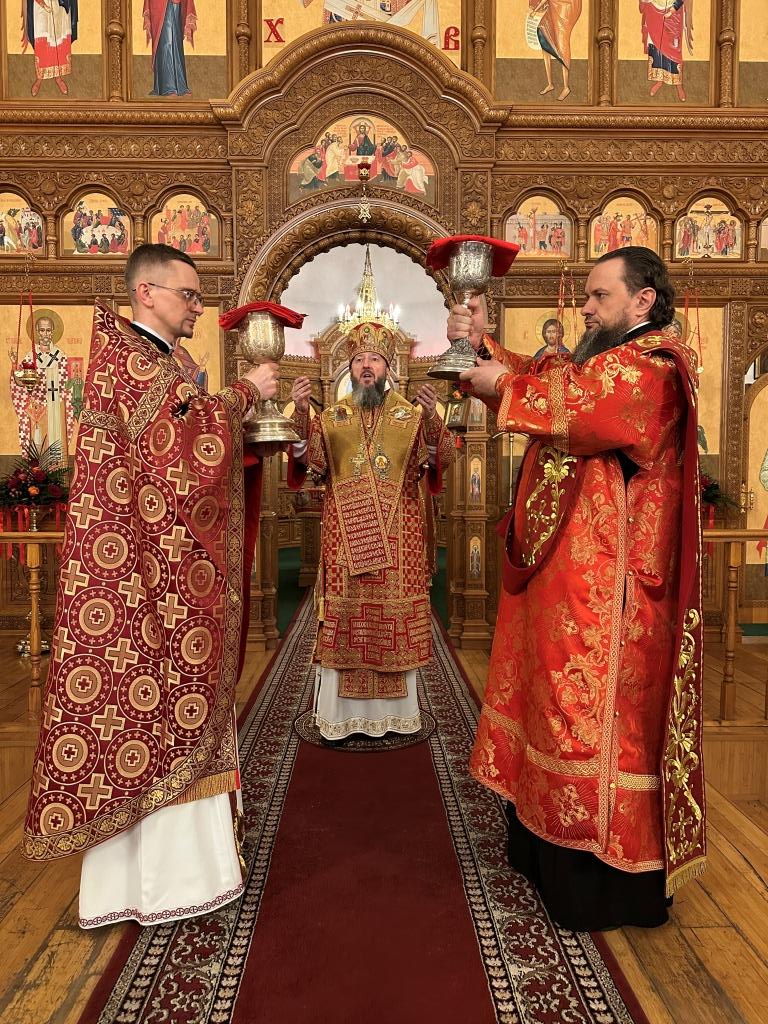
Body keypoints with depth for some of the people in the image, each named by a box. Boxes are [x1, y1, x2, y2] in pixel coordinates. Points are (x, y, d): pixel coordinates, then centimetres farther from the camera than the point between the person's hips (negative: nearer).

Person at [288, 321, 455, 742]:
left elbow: (441, 457, -10)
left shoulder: (412, 416, 7)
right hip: (345, 539, 1)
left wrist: (430, 417, -28)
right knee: (343, 618, 0)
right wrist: (301, 414, -23)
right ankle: (341, 714, 10)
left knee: (395, 620, 3)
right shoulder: (331, 417, 10)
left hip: (397, 540, 0)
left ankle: (394, 711, 16)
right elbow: (308, 459, -7)